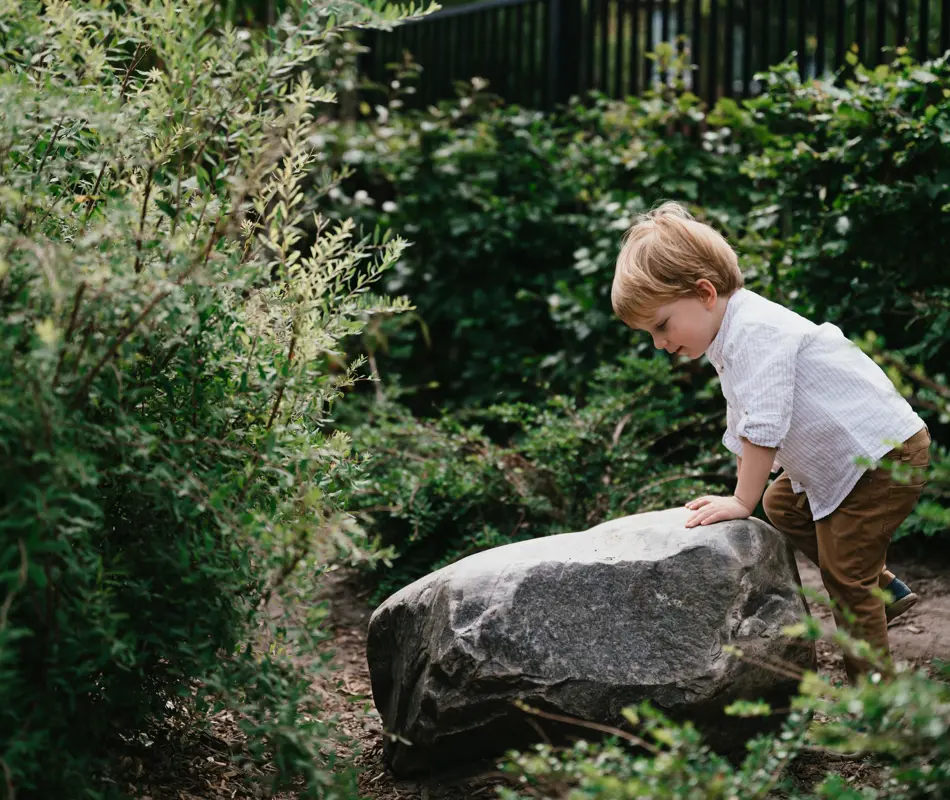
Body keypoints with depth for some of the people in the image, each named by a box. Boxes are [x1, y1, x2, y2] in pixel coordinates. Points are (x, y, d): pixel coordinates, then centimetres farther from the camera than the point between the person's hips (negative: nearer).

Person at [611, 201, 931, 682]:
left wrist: (743, 501, -20)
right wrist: (745, 495, 13)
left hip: (886, 455, -10)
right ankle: (883, 588, 27)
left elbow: (763, 426, -29)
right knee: (781, 505, 24)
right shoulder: (729, 341, 9)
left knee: (845, 575, -6)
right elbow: (743, 429, 17)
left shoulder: (755, 331, -25)